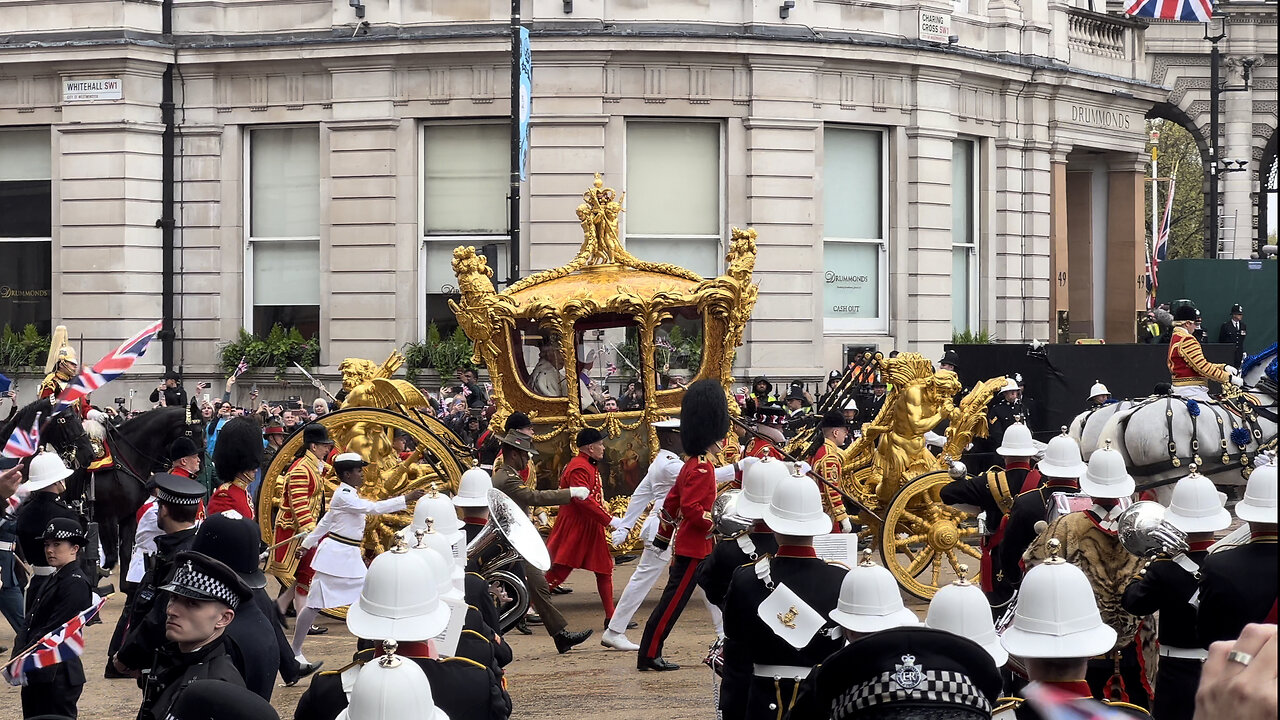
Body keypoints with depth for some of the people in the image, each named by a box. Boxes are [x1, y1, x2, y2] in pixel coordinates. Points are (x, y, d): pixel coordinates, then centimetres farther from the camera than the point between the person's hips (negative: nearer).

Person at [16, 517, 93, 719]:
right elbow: (30, 624, 13)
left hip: (57, 676, -9)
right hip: (35, 674, 9)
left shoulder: (76, 583, -12)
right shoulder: (52, 580, 17)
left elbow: (54, 631, -18)